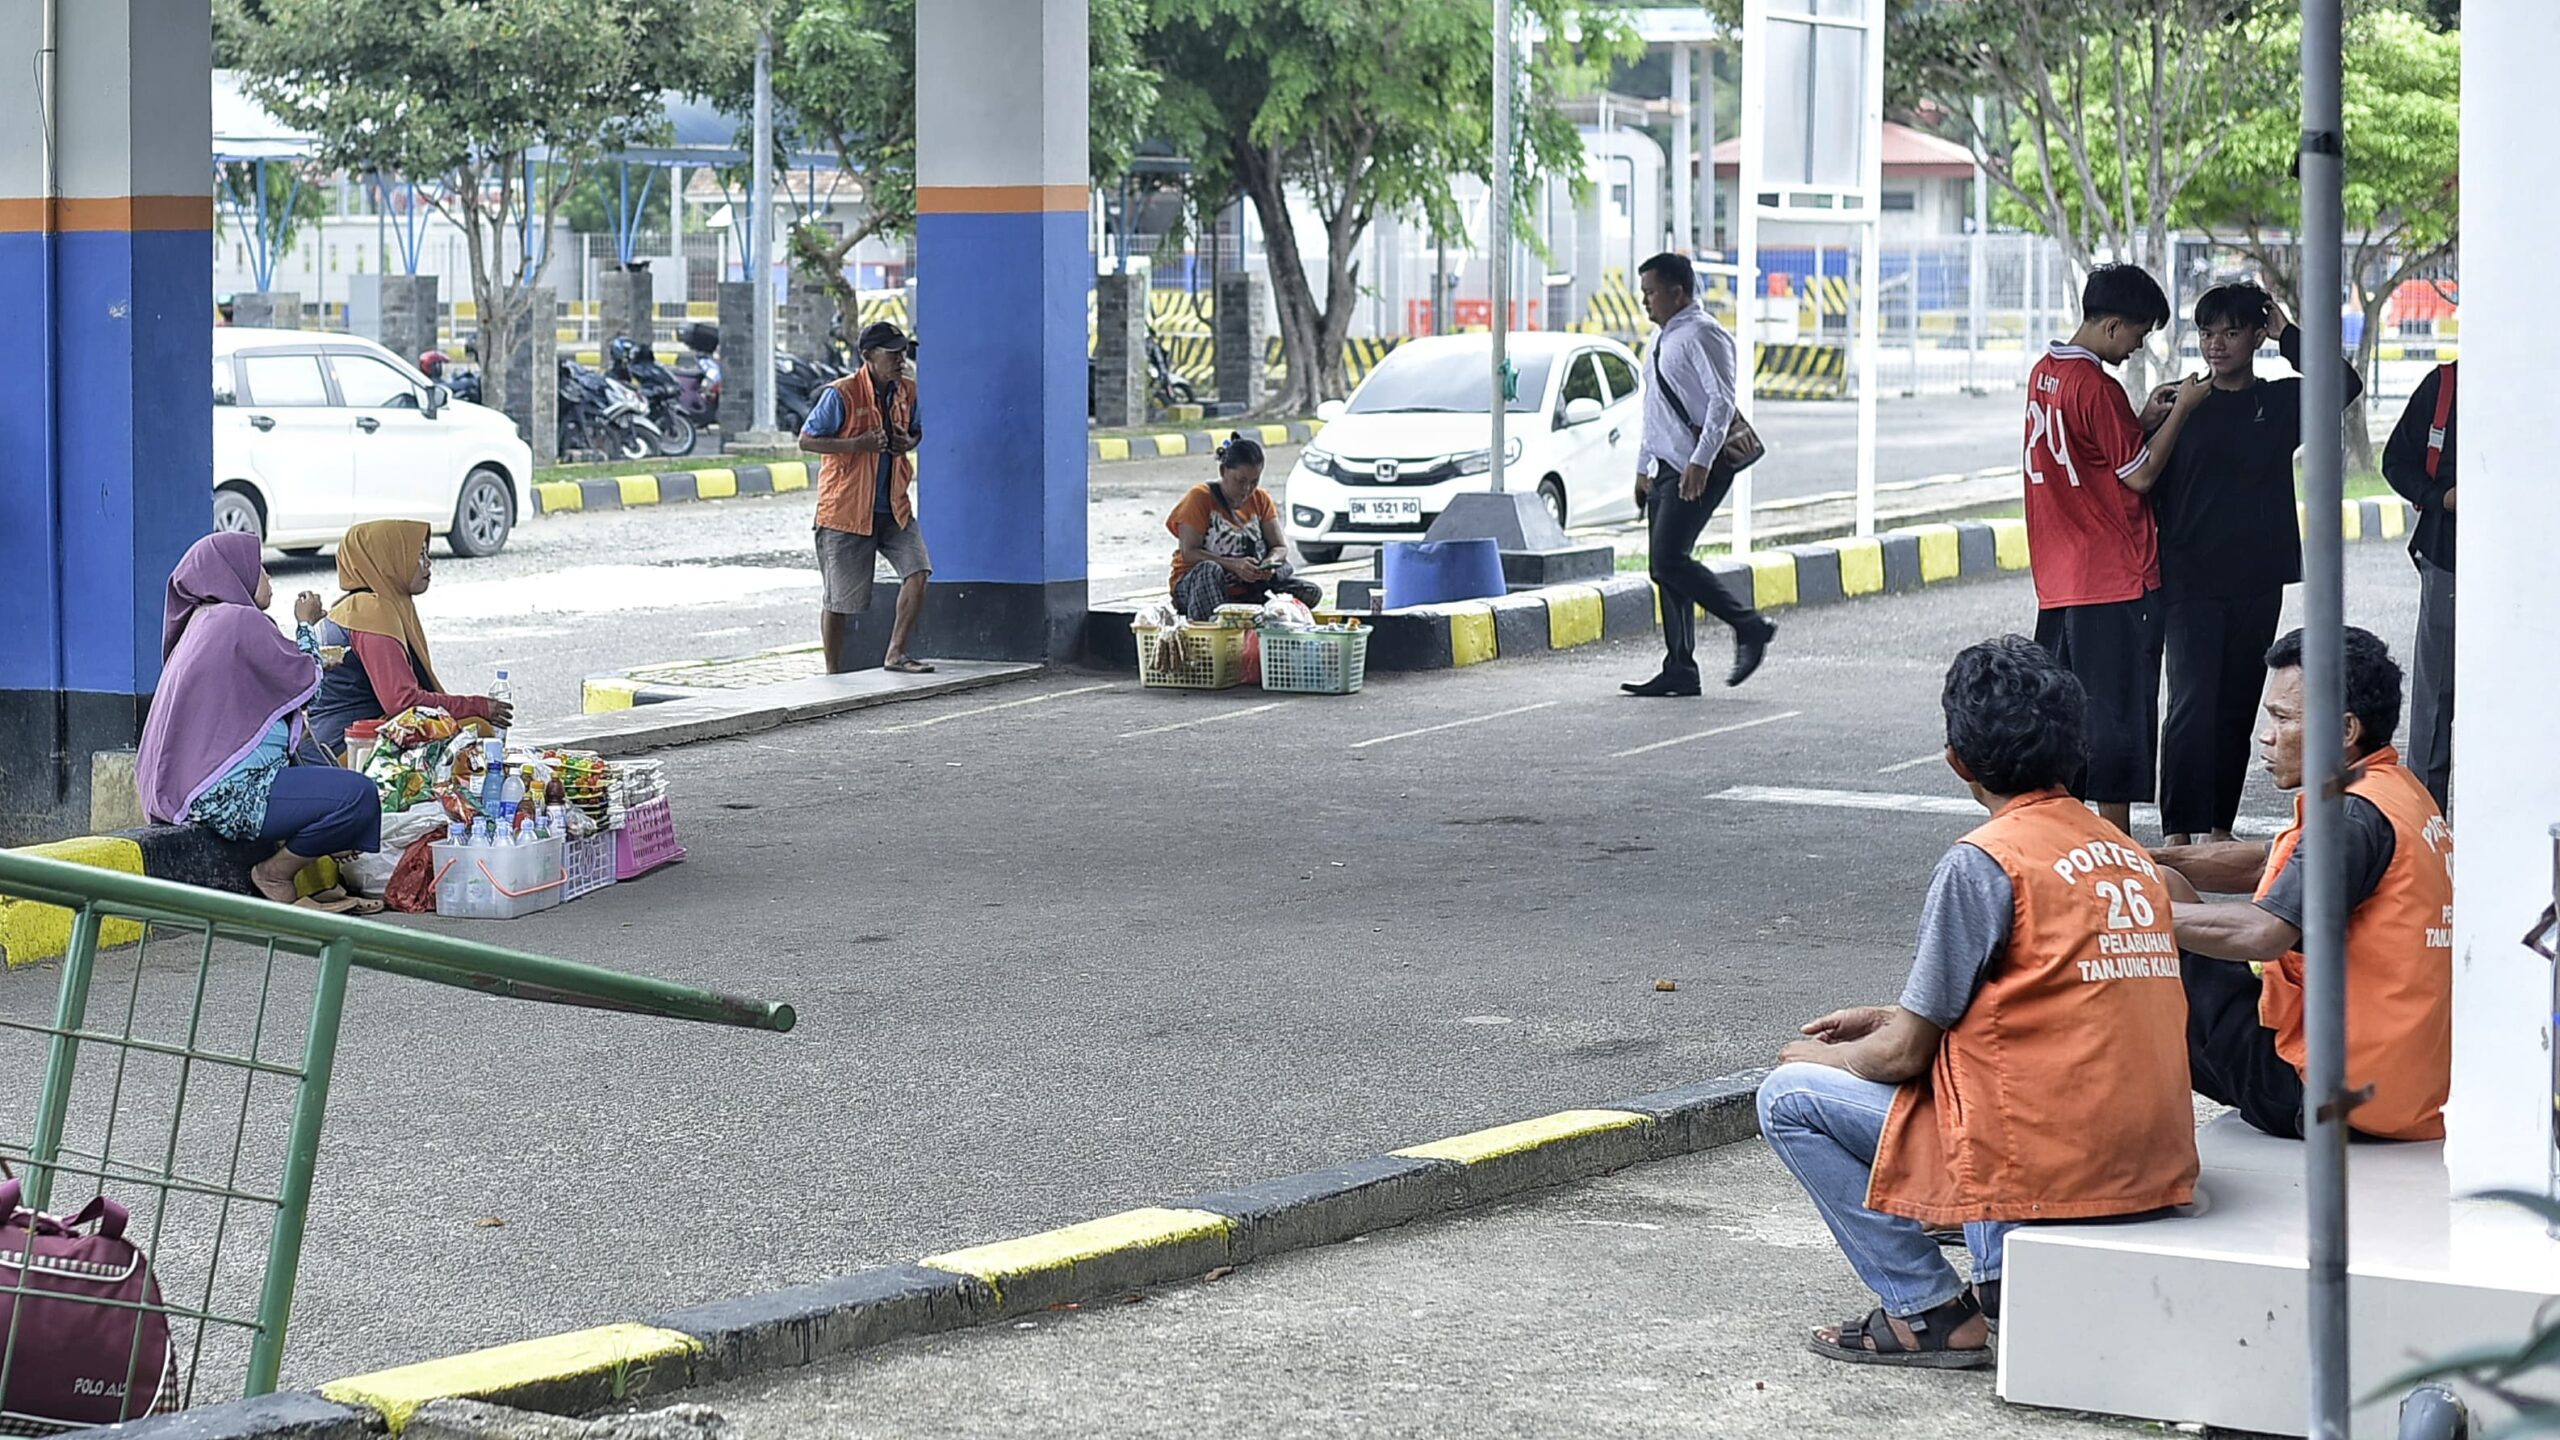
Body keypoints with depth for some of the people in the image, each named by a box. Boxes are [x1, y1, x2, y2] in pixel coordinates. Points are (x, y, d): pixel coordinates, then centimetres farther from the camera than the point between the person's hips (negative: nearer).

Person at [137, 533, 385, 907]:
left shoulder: (203, 622, 18)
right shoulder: (241, 620, -13)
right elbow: (307, 685, -4)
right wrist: (306, 625, 11)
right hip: (230, 792, -11)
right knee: (358, 796, -20)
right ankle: (275, 875, -3)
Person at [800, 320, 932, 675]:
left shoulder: (907, 391, 5)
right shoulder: (841, 394, -13)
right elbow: (806, 440, -9)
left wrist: (908, 443, -3)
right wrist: (858, 444, -21)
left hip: (893, 508, 5)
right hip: (846, 509, -5)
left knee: (918, 572, -14)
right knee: (840, 599, 3)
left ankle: (895, 654, -3)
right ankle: (834, 673, 16)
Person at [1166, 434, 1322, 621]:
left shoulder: (1260, 499, 10)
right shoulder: (1200, 497, -7)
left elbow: (1280, 547, 7)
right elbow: (1189, 552, -16)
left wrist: (1269, 563, -18)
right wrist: (1234, 565, -28)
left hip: (1245, 589, 4)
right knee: (1209, 570, -41)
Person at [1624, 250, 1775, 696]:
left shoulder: (1701, 335, -12)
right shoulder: (1663, 338, 18)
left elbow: (1722, 402, -20)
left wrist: (1700, 462, -26)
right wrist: (1644, 467, 23)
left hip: (1698, 472, -10)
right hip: (1666, 469, 10)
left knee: (1670, 561, -16)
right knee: (1666, 567, 6)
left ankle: (1750, 626, -6)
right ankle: (1680, 671, 9)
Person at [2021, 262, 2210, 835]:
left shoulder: (2044, 373, 10)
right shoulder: (2096, 387, -18)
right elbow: (2140, 474, -13)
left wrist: (2143, 420, 14)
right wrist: (2181, 410, -5)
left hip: (2059, 578, 8)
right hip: (2116, 575, -8)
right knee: (2119, 710, -2)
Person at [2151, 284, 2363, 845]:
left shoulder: (2281, 402, 7)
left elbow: (2345, 384, -11)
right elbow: (2149, 489, 9)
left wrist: (2289, 336, -7)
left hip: (2258, 583, 2)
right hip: (2191, 581, -2)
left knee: (2238, 707, 8)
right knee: (2192, 703, -13)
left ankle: (2219, 825, 16)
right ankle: (2179, 831, -12)